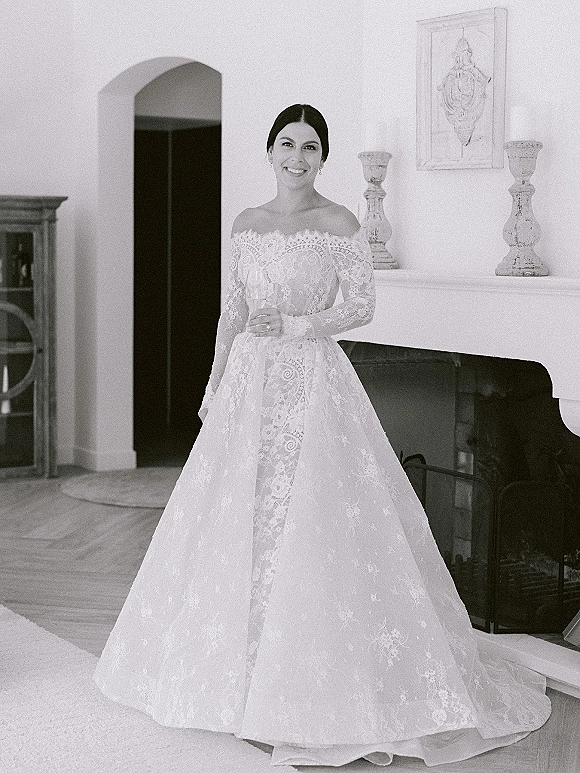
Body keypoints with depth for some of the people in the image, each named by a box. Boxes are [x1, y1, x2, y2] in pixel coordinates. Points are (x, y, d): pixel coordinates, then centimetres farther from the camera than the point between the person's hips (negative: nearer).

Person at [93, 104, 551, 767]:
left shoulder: (338, 225, -4)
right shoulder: (247, 223, 12)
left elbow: (362, 307, -5)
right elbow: (232, 311, 15)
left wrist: (295, 326, -16)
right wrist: (214, 385, 11)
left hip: (313, 379, -6)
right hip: (249, 380, 6)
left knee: (311, 526, -8)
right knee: (238, 521, 7)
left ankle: (316, 683, 0)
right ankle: (243, 668, 20)